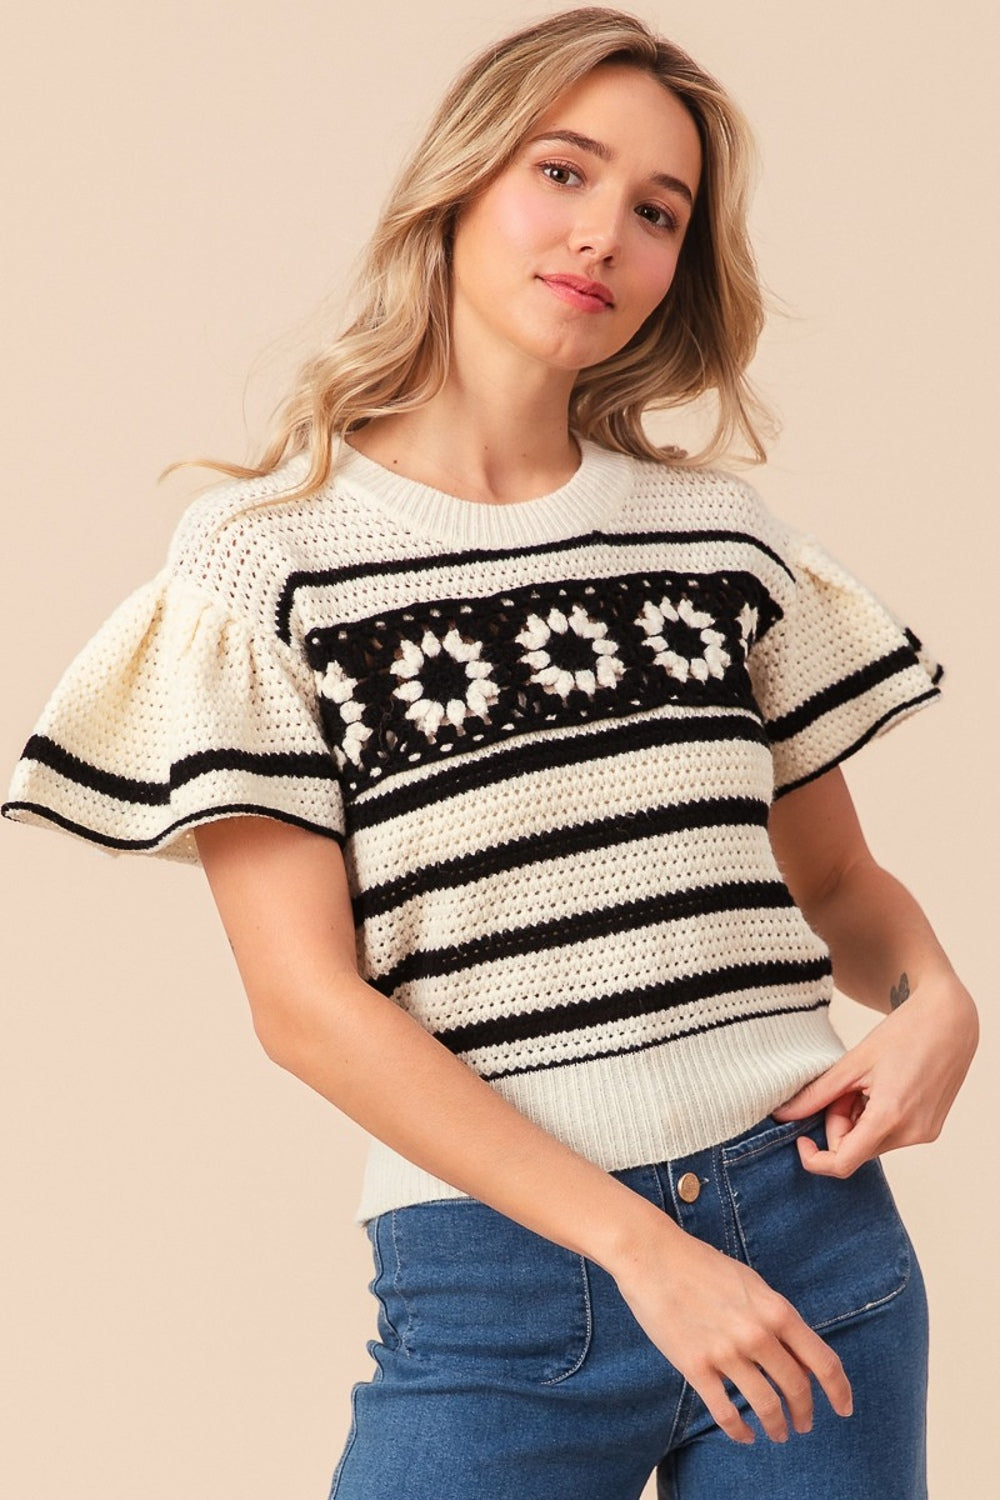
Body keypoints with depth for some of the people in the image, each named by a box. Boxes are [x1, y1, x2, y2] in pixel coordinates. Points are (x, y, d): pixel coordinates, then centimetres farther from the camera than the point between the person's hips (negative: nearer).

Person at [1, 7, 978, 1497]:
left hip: (809, 1226, 3)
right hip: (499, 1286, -3)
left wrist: (935, 997, -6)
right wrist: (639, 1245, -14)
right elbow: (305, 999, -9)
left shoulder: (722, 530, 7)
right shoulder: (267, 550, -3)